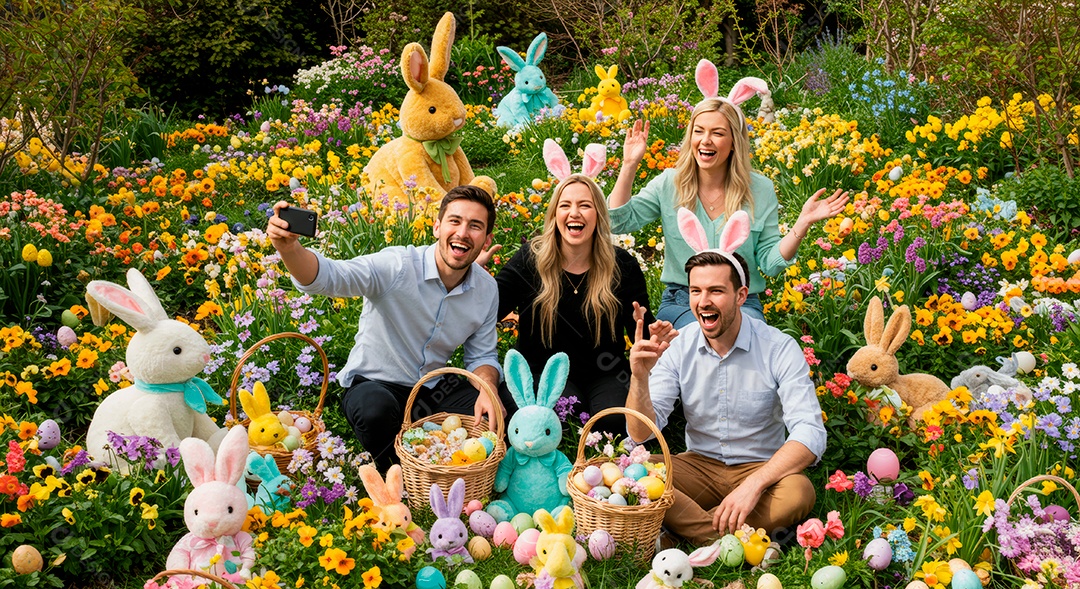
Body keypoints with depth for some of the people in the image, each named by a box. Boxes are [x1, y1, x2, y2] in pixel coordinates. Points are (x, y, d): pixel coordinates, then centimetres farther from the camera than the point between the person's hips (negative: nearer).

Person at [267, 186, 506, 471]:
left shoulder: (487, 289, -3)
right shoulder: (398, 266, -22)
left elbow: (482, 355, 6)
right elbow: (328, 276, -37)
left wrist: (488, 389, -17)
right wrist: (289, 248, -59)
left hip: (433, 389, 5)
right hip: (373, 383, -4)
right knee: (376, 410, -39)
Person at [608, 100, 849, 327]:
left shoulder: (761, 190, 2)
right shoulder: (668, 183, 2)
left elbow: (769, 263, 1)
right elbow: (618, 222, -7)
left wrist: (803, 223, -12)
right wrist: (629, 165, -10)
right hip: (680, 304, -1)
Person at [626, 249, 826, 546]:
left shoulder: (779, 349, -13)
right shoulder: (677, 347, -5)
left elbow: (810, 433, -23)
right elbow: (641, 433, -10)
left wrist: (753, 485, -36)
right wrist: (639, 376, -30)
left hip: (760, 468, -2)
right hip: (699, 465, 2)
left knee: (799, 492, -35)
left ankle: (685, 530, -22)